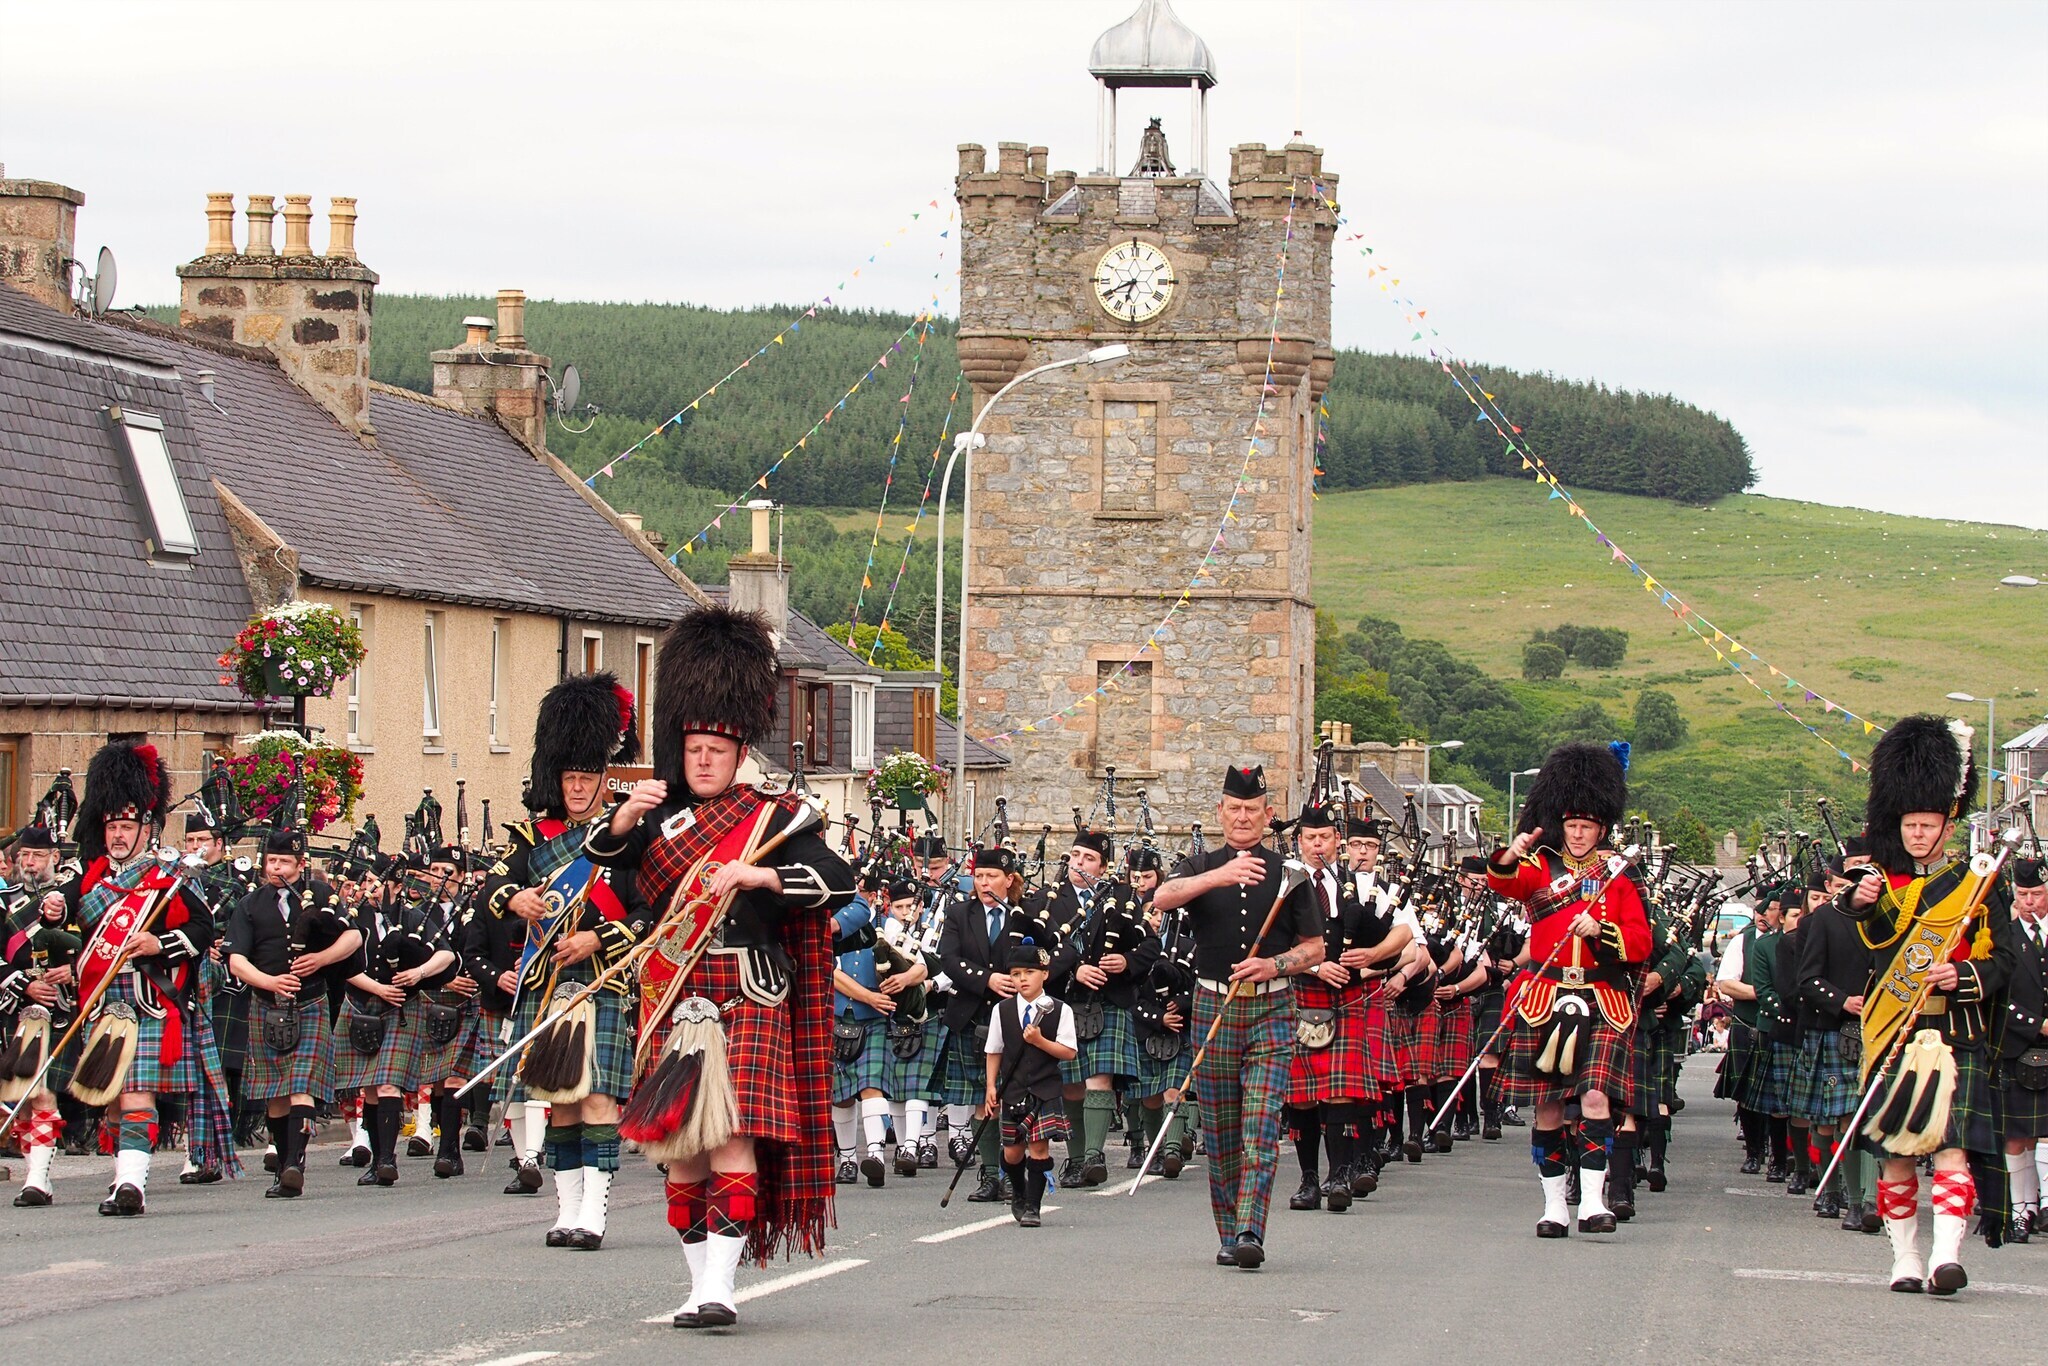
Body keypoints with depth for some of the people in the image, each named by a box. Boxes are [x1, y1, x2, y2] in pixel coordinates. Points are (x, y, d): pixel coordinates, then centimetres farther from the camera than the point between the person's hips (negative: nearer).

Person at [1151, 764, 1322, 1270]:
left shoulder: (1288, 873, 7)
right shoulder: (1201, 868, 7)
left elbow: (1314, 947, 10)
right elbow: (1163, 898, -15)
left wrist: (1275, 965, -11)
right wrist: (1218, 876, -32)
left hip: (1272, 1011, -1)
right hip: (1214, 1007, 1)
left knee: (1261, 1128, -13)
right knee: (1219, 1132, 5)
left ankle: (1251, 1232, -20)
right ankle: (1228, 1235, 15)